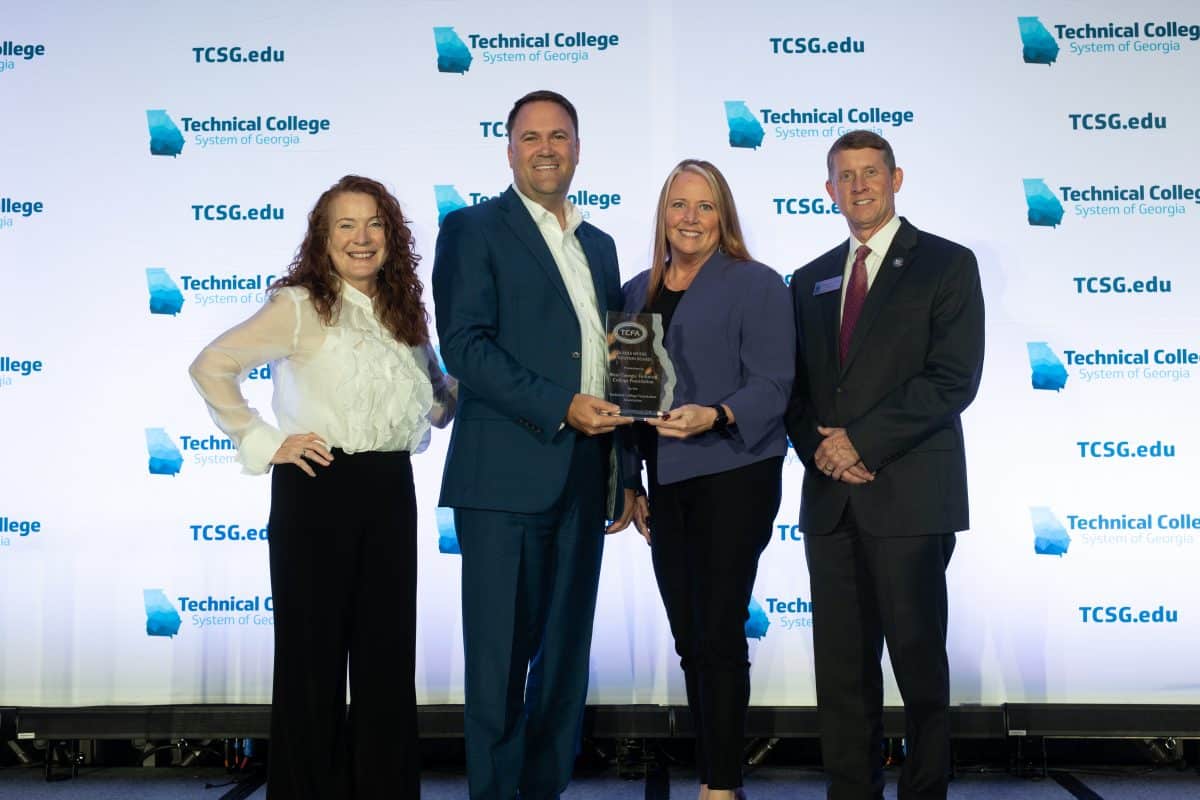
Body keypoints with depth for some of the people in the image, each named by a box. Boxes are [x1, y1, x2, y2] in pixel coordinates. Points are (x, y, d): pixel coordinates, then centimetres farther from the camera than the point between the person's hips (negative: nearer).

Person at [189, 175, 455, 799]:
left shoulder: (405, 313, 12)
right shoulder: (300, 307, -5)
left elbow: (437, 399, 20)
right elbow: (211, 367, -11)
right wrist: (264, 444, -12)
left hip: (391, 493, 5)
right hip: (318, 490, -5)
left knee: (389, 654, 10)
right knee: (314, 655, 5)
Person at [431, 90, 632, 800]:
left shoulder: (599, 245, 20)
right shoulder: (473, 229, 1)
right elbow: (465, 345, -10)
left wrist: (623, 473, 15)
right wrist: (560, 409, -17)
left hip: (583, 483, 6)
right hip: (506, 478, -6)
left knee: (567, 653, 10)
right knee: (501, 656, -1)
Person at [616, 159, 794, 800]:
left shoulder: (756, 285, -3)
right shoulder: (638, 293, 14)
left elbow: (770, 386, -10)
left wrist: (714, 417, -28)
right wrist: (629, 482, 13)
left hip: (732, 479, -6)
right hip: (665, 486, 6)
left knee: (718, 633, -4)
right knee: (688, 636, 11)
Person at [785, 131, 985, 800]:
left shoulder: (947, 264, 2)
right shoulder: (811, 281, 18)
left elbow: (954, 378, -9)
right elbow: (796, 387, 16)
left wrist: (861, 441, -13)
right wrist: (820, 447, -5)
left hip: (909, 494, -4)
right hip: (830, 497, 5)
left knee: (919, 660, 2)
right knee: (842, 668, 7)